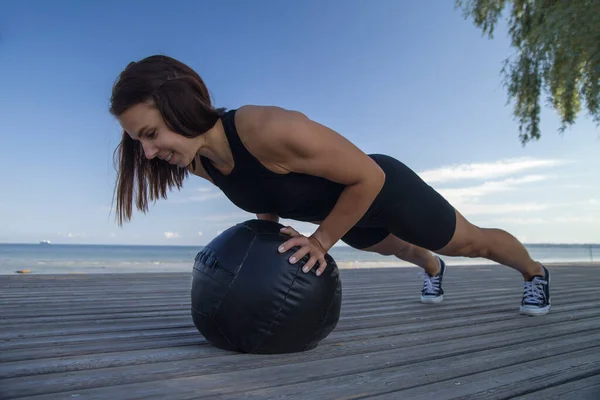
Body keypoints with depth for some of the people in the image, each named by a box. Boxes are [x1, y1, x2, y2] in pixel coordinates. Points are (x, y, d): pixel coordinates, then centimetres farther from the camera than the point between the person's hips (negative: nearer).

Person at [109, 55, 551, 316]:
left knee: (472, 243, 23)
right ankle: (433, 267, 76)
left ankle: (536, 271, 57)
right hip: (349, 211, 7)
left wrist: (320, 240, -26)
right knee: (395, 249, 40)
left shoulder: (273, 129, -43)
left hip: (388, 192, -6)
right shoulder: (200, 162, -18)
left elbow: (370, 176, -31)